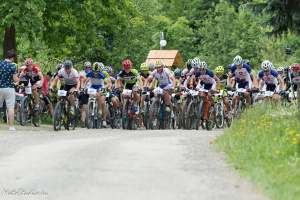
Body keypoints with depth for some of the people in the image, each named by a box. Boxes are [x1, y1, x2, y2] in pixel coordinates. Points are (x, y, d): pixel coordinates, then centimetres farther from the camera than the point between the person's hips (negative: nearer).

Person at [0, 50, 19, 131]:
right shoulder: (12, 66, -9)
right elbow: (15, 80, -11)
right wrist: (18, 79, 9)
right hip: (9, 88, -4)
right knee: (11, 108, -2)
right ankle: (11, 126, -4)